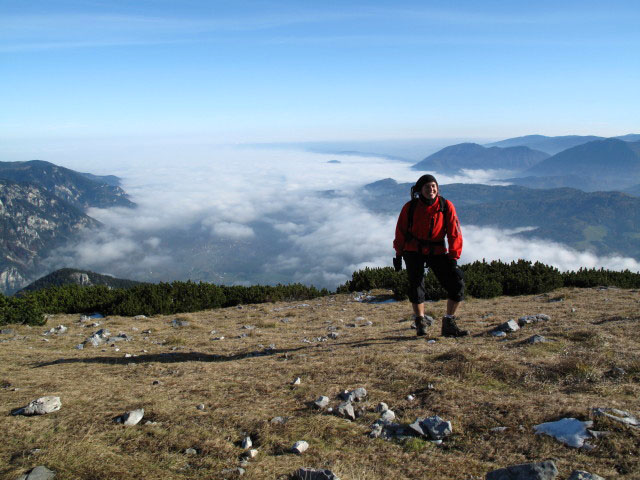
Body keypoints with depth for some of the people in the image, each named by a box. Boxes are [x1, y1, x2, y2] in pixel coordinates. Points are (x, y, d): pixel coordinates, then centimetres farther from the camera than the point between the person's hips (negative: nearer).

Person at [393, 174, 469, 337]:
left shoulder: (446, 206, -8)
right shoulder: (410, 207, -8)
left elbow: (454, 232, -6)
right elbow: (401, 231, 3)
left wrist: (453, 257, -10)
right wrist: (398, 254, 6)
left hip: (437, 251, 1)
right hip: (414, 251, -1)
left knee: (457, 283, -7)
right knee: (416, 286, -6)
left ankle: (449, 324, 5)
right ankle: (421, 322, 16)